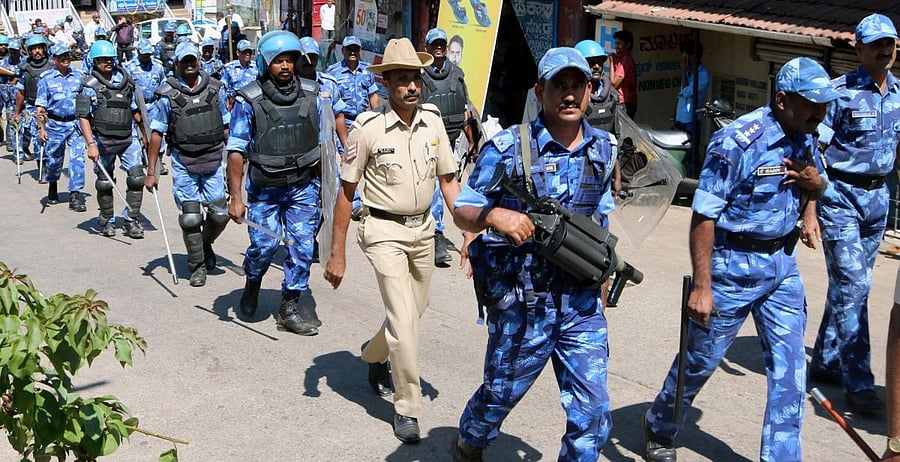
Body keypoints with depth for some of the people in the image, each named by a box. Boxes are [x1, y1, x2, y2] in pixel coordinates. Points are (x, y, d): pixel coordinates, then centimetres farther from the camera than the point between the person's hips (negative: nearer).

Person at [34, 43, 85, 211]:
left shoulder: (78, 76, 5)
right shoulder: (46, 78, -3)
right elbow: (40, 105, -3)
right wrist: (42, 128, -10)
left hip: (75, 123, 1)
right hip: (55, 124, -1)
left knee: (78, 158, -9)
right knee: (54, 159, 10)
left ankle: (75, 196, -6)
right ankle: (52, 190, 35)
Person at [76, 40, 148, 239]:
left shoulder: (125, 80, 8)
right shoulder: (90, 86, -4)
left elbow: (135, 110, 18)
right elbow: (83, 117, -7)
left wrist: (145, 134, 20)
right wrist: (91, 144, -16)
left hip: (128, 138, 2)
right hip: (103, 140, -2)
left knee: (137, 177, -10)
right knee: (104, 182, 7)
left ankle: (132, 219, 0)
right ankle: (107, 221, 24)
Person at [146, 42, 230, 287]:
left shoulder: (215, 89, 4)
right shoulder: (168, 94, -4)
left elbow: (226, 126, 14)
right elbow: (157, 133, -1)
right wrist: (151, 172, -3)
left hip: (213, 159, 2)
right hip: (183, 162, -2)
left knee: (220, 214, 0)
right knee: (190, 217, -2)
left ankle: (206, 243, 33)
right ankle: (198, 266, 16)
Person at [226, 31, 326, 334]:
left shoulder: (311, 94, 2)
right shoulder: (249, 101, -8)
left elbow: (322, 141, 11)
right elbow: (236, 150, -8)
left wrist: (326, 184, 12)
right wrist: (236, 198, -13)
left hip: (304, 186, 3)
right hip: (265, 189, -2)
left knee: (302, 245, -1)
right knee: (264, 244, -3)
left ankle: (291, 307, 13)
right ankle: (252, 284, 31)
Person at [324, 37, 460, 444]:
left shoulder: (432, 120, -1)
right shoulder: (368, 128, -14)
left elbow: (448, 181, 6)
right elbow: (346, 192, -8)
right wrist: (336, 254, -8)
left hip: (423, 229, 5)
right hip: (384, 231, -5)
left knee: (415, 308, 18)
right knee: (403, 318, -11)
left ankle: (374, 354, 49)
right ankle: (407, 406, 6)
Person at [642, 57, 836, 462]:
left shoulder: (804, 139, 3)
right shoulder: (738, 142, -21)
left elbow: (818, 189, 20)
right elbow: (703, 216, -21)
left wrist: (815, 182, -6)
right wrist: (701, 286, -22)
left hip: (782, 263, 7)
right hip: (734, 265, -6)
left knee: (790, 368, 6)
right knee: (701, 359, 9)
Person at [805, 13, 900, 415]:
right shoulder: (840, 92, -11)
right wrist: (809, 211, -20)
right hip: (840, 194, -6)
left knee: (850, 284, 12)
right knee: (852, 286, -9)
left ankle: (825, 363, 25)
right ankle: (859, 384, -3)